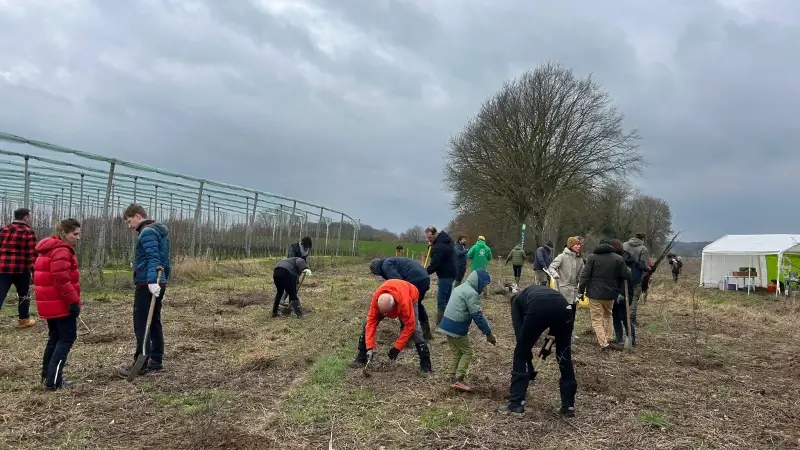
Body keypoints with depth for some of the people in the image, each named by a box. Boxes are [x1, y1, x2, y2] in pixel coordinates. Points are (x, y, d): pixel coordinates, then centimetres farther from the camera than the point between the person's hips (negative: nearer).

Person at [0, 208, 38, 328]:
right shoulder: (28, 232, -5)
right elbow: (32, 255, -10)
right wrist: (34, 272, -6)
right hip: (21, 269, -4)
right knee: (24, 294, 17)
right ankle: (23, 320, 26)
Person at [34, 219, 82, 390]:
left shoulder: (50, 249, 18)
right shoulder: (61, 251, -17)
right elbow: (62, 280, -25)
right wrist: (74, 301, -21)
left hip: (51, 303, 10)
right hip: (60, 304, -10)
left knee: (55, 337, 18)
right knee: (67, 337, -5)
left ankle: (47, 376, 23)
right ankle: (53, 380, -8)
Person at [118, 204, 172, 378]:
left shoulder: (147, 232, -11)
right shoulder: (159, 230, 19)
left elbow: (153, 258, -24)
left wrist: (152, 281, -32)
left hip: (147, 284, -10)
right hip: (159, 283, 10)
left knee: (141, 324, -4)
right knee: (154, 322, 12)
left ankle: (140, 364, -1)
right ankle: (156, 361, 16)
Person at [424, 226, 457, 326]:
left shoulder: (438, 246, -22)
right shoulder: (445, 239, 9)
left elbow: (434, 264, -22)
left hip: (445, 274, -10)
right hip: (450, 272, 10)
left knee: (441, 300, -7)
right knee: (447, 299, 16)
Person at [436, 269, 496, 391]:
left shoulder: (461, 287, 16)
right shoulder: (472, 293, -14)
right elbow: (477, 316, -17)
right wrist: (488, 333, -11)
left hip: (447, 324, 9)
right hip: (457, 328, -9)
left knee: (457, 353, 17)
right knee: (467, 352, 3)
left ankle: (453, 379, 17)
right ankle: (458, 380, -2)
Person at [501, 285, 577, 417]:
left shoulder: (516, 301, 33)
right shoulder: (539, 289, 45)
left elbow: (520, 333, 22)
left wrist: (530, 368, 24)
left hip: (538, 309, -3)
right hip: (564, 307, 4)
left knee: (520, 353, 16)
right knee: (564, 358, 20)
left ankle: (516, 403, 17)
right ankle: (568, 406, 26)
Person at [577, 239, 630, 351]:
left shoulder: (592, 257, -3)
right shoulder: (618, 258, 0)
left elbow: (585, 276, -8)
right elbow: (627, 275, 1)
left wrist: (581, 291, 1)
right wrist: (629, 270, 24)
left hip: (595, 293, -2)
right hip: (610, 294, 3)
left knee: (597, 320, 4)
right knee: (607, 316, 25)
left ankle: (604, 344, -4)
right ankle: (609, 341, 24)